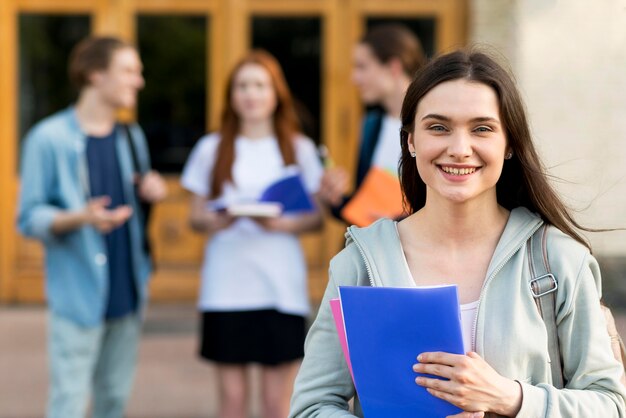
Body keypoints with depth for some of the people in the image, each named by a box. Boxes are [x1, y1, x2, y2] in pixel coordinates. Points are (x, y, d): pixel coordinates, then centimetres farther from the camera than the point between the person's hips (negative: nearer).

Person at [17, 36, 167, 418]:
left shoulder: (132, 137, 12)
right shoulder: (49, 138, -8)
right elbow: (30, 218, -8)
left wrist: (150, 192, 1)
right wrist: (79, 218, -26)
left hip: (127, 290, 6)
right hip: (78, 294, -6)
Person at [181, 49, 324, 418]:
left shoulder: (299, 149, 7)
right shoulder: (211, 149, 8)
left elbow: (318, 218, 5)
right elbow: (196, 216, 10)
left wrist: (284, 224, -15)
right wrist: (215, 221, -12)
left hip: (280, 287, -1)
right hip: (226, 287, 1)